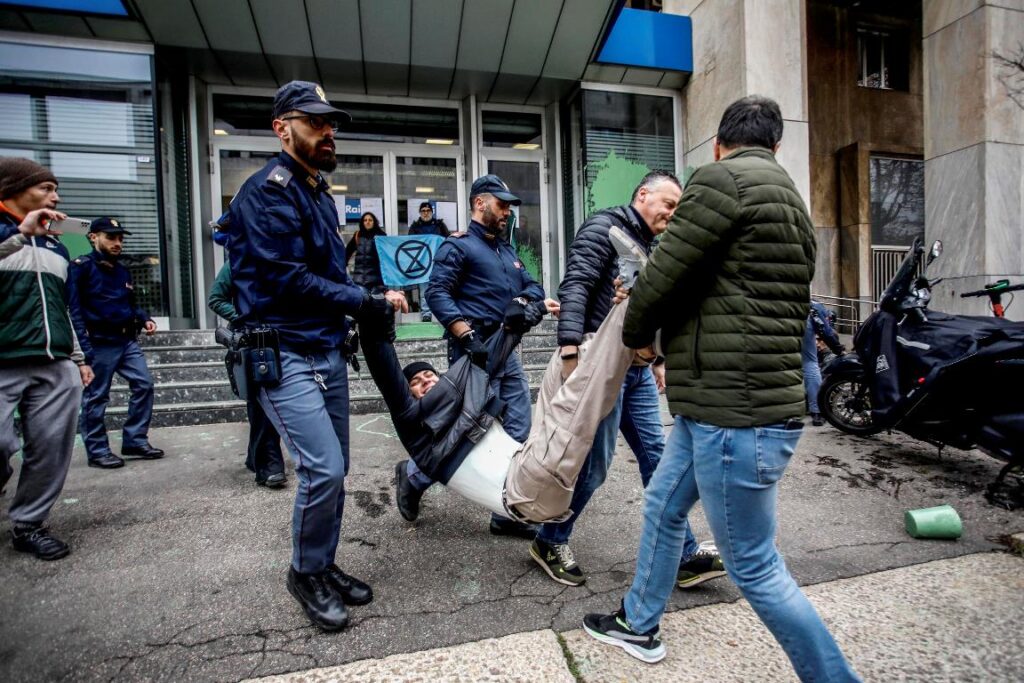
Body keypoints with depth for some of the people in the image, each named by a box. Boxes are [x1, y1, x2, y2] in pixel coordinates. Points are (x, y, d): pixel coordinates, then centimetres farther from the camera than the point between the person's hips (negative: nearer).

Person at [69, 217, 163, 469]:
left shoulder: (122, 270, 16)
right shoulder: (81, 267, -6)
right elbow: (74, 310, -13)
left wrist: (145, 319, 4)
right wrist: (84, 349, -20)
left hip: (127, 341, 7)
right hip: (100, 343, -7)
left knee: (144, 384, 4)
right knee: (96, 397, 2)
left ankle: (135, 441, 14)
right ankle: (97, 451, 12)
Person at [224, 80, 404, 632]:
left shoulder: (319, 192, 17)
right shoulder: (269, 190, -11)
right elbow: (291, 281, -19)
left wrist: (369, 298, 1)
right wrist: (370, 302, -14)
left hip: (328, 351, 9)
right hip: (284, 355, -9)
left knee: (333, 468, 12)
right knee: (323, 468, -12)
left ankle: (324, 566, 30)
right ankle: (306, 573, 14)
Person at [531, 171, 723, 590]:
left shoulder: (649, 247, 22)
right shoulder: (603, 229, -6)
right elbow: (573, 289, -18)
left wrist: (658, 361, 22)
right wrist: (570, 350, -28)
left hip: (638, 368, 9)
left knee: (656, 456, 9)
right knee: (595, 462, -1)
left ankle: (683, 555, 18)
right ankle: (550, 542, 20)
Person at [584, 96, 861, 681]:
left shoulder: (722, 179, -11)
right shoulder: (790, 199, 18)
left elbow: (662, 279, -14)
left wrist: (636, 333, 8)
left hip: (736, 414, -10)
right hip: (717, 407, 10)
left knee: (754, 568, 4)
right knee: (662, 508, 22)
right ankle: (638, 626, 40)